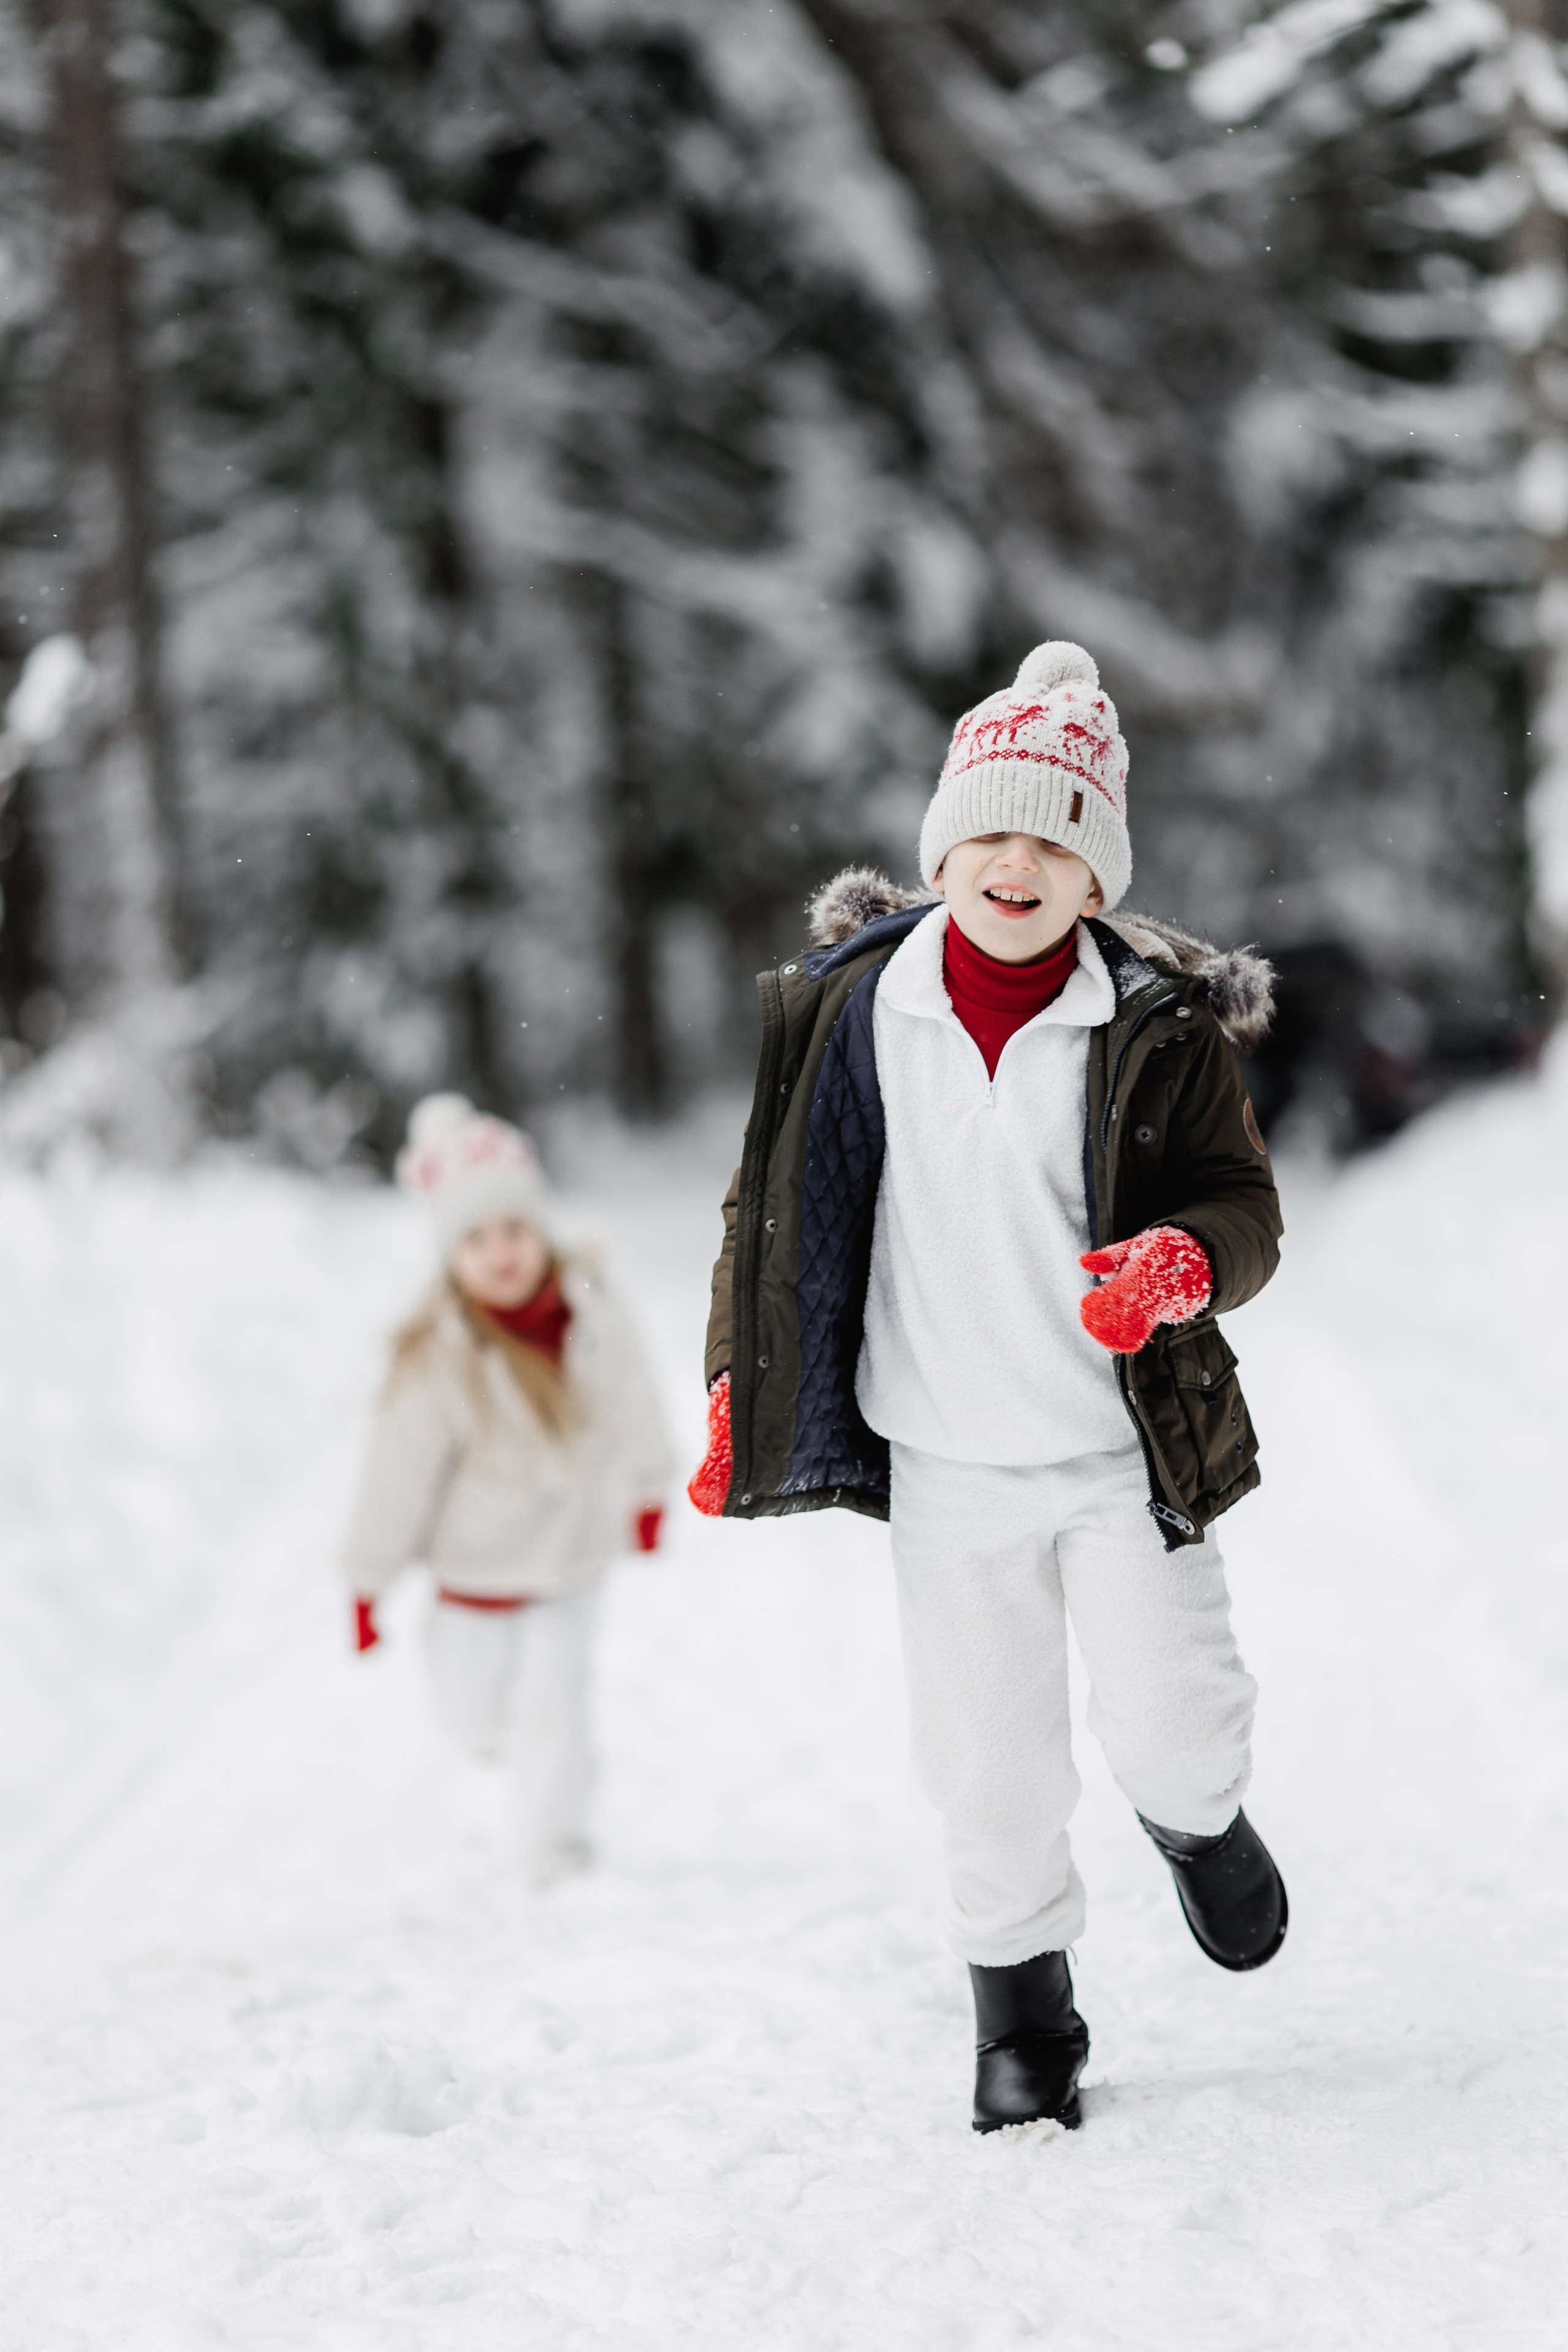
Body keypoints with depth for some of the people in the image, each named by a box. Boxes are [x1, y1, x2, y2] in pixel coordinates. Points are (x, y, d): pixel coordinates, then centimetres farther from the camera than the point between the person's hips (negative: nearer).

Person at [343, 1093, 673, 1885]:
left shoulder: (592, 1312, -18)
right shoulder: (437, 1359, -28)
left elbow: (632, 1409, 3)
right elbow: (399, 1475, -18)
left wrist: (647, 1493, 18)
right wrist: (368, 1582, -10)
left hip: (571, 1556, 1)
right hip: (476, 1570, -1)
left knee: (551, 1703, -5)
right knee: (473, 1715, 15)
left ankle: (555, 1840, 16)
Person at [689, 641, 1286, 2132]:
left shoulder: (1164, 1026, -6)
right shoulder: (846, 1006, -1)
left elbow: (1245, 1207, -3)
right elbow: (772, 1200, 9)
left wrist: (1178, 1264, -27)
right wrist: (739, 1387, 4)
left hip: (1130, 1448, -1)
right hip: (946, 1462, 1)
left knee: (1169, 1720, -5)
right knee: (991, 1767, 6)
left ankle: (1197, 1820, 32)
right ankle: (1021, 2008, 26)